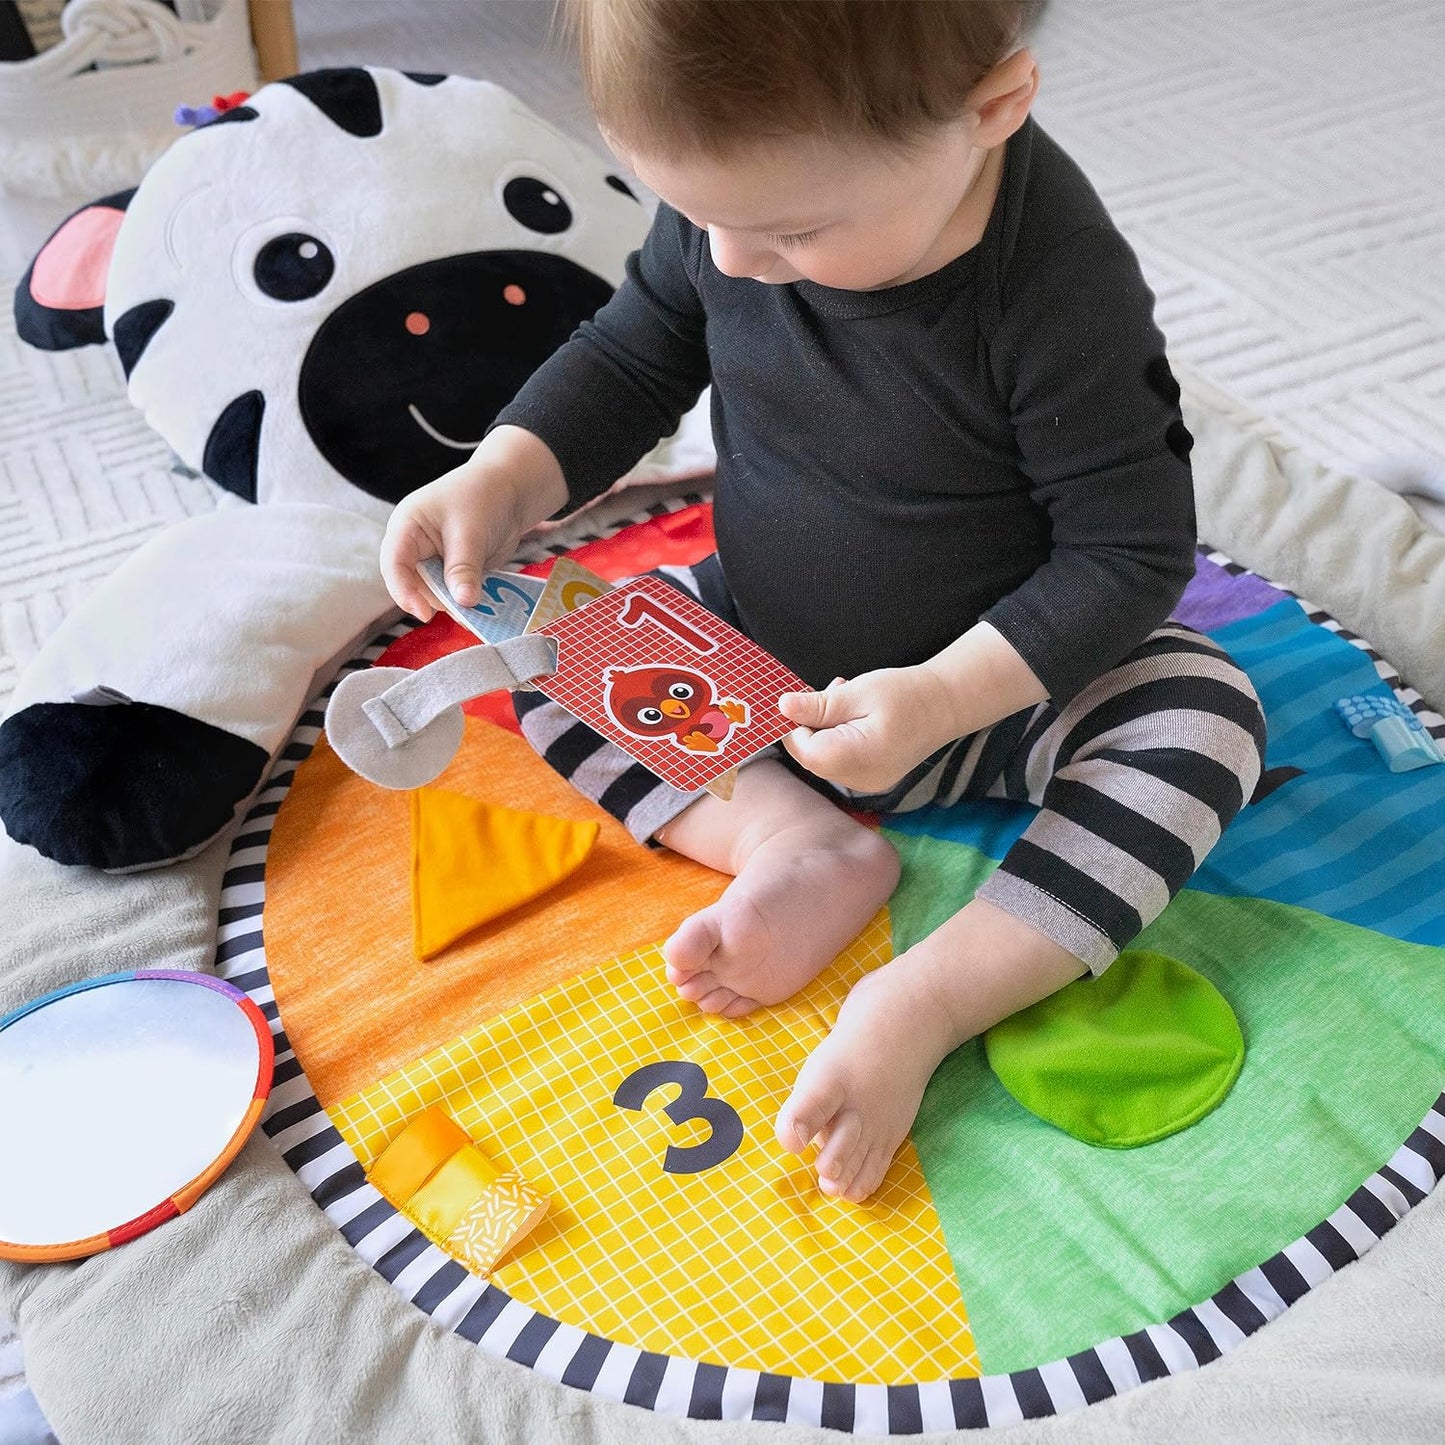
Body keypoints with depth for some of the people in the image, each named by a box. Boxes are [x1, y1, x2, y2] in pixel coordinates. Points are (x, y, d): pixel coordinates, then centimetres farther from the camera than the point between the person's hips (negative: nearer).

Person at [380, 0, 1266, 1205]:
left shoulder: (1064, 289, -30)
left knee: (1202, 719, -28)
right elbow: (634, 357, 0)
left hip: (991, 686, -4)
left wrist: (941, 699, -34)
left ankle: (923, 1001, -32)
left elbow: (1131, 550, -23)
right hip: (754, 650, 5)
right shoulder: (736, 200, -16)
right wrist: (503, 482, -17)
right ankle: (799, 844, -19)